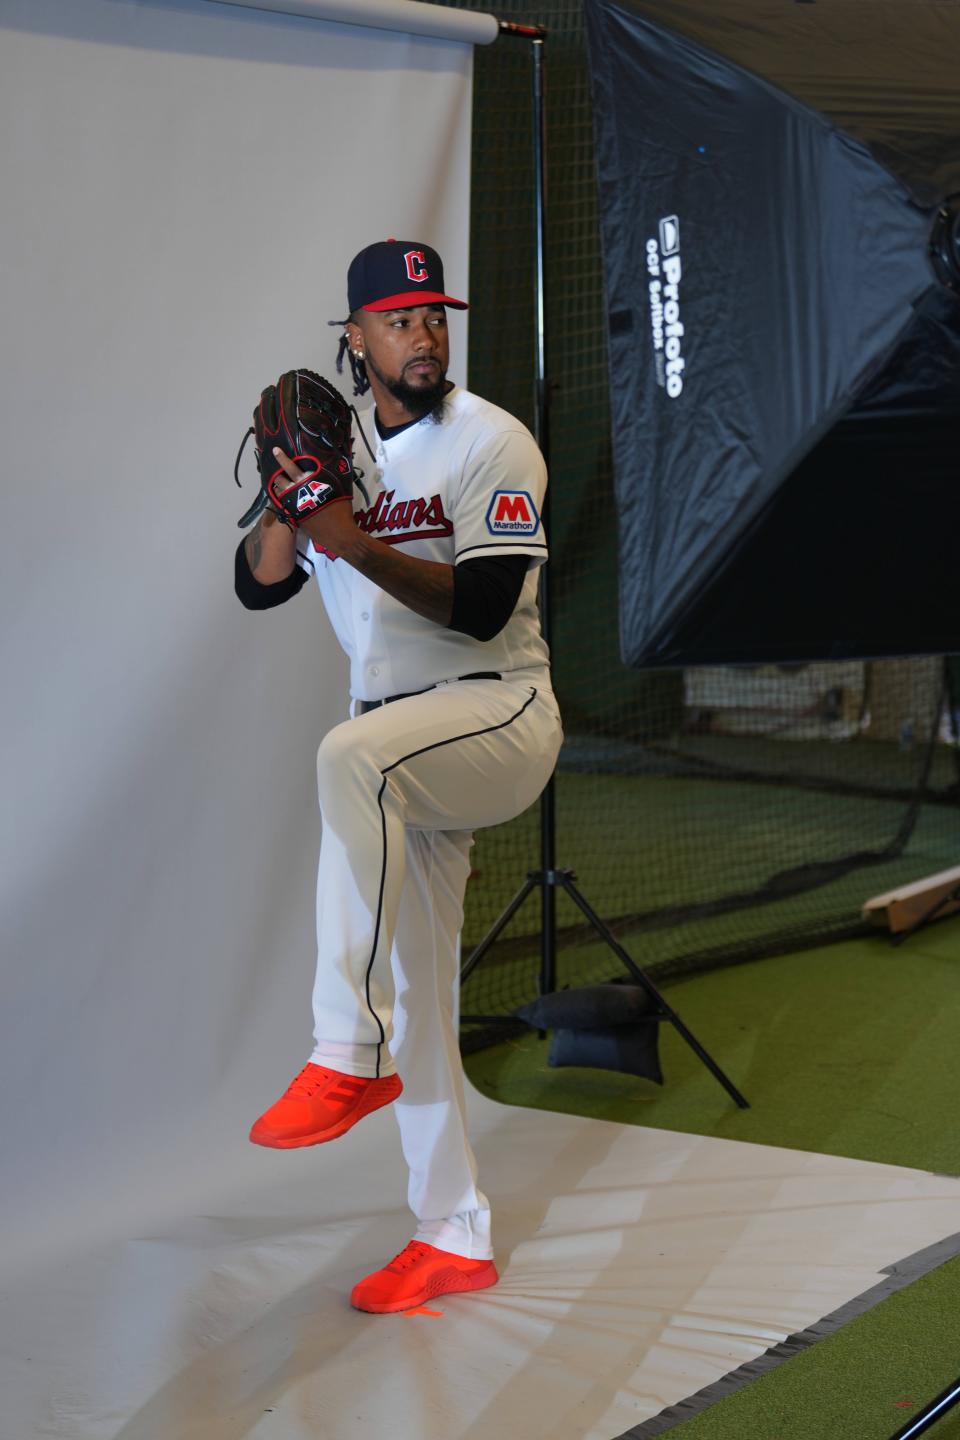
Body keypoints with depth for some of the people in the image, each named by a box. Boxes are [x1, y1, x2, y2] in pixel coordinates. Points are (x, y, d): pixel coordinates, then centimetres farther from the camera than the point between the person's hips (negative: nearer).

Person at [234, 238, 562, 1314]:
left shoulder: (492, 442, -7)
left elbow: (483, 607, -19)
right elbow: (259, 585, 4)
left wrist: (359, 544, -27)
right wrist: (287, 503, -15)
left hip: (501, 714, -6)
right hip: (404, 753, 7)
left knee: (352, 756, -38)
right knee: (413, 993, 8)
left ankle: (350, 1055, -38)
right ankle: (453, 1237, 19)